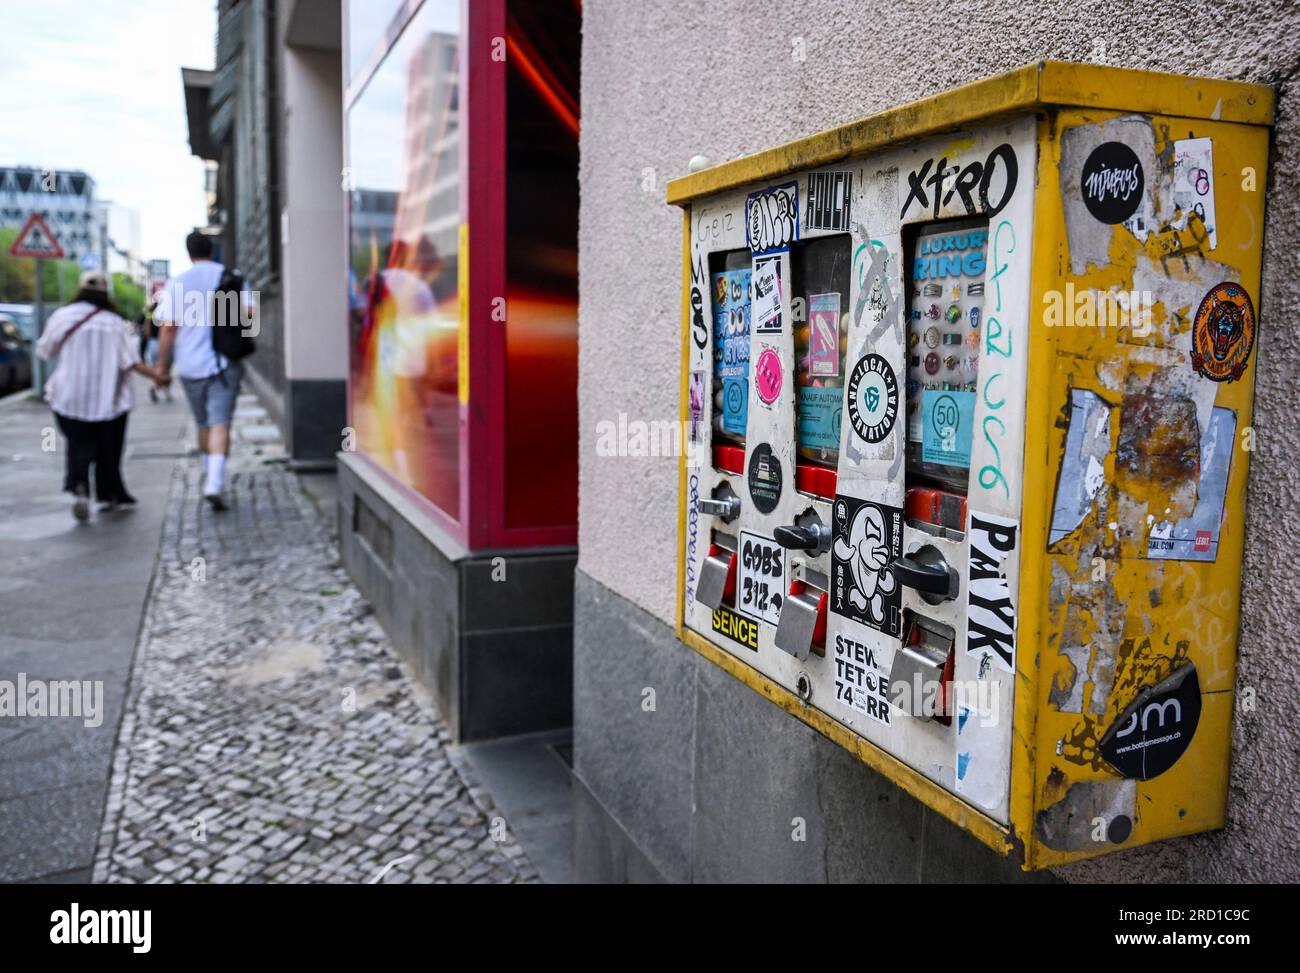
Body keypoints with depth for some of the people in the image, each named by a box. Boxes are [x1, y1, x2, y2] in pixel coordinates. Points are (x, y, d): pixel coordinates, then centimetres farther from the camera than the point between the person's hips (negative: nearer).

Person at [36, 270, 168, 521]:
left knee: (78, 445, 5)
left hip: (69, 397, 1)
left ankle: (79, 487, -19)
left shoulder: (62, 317, -1)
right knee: (108, 449, 12)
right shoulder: (115, 322, -6)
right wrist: (157, 376, 1)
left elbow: (45, 351, 8)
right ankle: (109, 495, 19)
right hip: (108, 399, -1)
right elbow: (131, 362, -9)